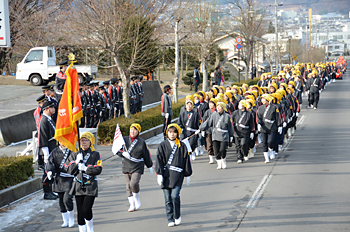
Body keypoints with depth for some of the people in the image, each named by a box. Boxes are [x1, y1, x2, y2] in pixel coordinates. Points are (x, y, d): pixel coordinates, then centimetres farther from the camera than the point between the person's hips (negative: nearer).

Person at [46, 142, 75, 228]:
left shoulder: (73, 151, 0)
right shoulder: (55, 152, 8)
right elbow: (50, 162, -2)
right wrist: (49, 171, -20)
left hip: (70, 179, -4)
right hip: (59, 180, 4)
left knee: (67, 199, -15)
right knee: (61, 201, 9)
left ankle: (71, 219, 5)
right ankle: (66, 221, 22)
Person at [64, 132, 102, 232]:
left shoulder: (95, 155, 0)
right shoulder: (75, 155, 9)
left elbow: (98, 170, -10)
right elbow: (70, 170, 3)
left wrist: (85, 168, -17)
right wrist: (76, 162, -11)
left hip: (90, 187, -3)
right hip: (78, 186, 3)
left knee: (86, 210, -13)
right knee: (80, 212, 4)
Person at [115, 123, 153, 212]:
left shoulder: (142, 142, -1)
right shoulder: (125, 140, 4)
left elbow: (147, 155, 8)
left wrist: (150, 167, 14)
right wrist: (123, 153, -13)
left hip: (137, 167, -3)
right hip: (126, 166, 3)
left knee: (134, 183, -21)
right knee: (128, 186, 6)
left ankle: (137, 199, 7)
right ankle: (132, 205, 16)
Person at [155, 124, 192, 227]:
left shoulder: (182, 146, 7)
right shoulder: (162, 145, 7)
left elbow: (186, 160, 12)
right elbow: (159, 160, 3)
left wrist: (187, 175, 12)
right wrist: (159, 174, -5)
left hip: (177, 175, -1)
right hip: (165, 175, 1)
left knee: (175, 196, -15)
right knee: (168, 199, 1)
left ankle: (177, 216, 6)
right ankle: (170, 220, 10)